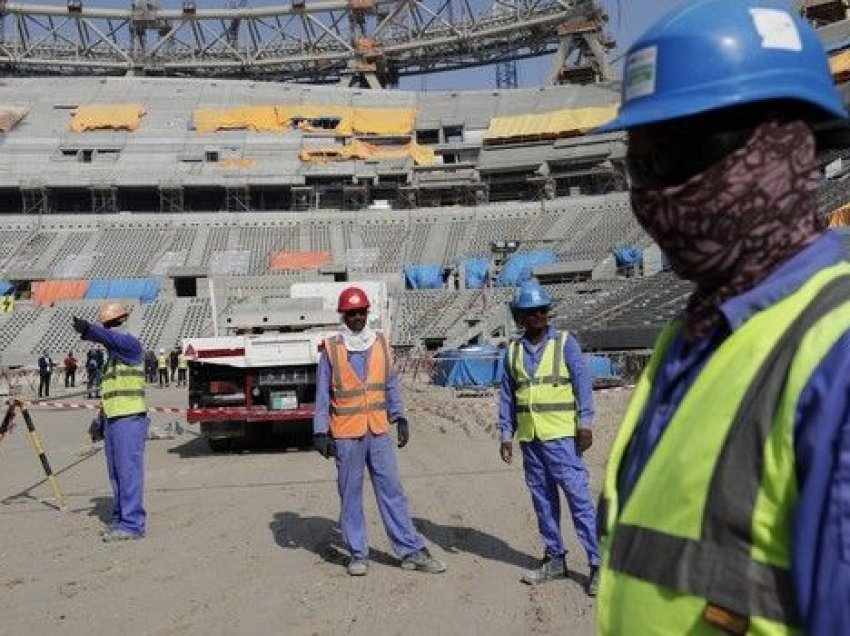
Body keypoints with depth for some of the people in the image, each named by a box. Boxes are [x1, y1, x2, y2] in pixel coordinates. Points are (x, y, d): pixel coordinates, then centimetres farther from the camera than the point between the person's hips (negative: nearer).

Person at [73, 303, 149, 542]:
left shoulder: (130, 342, -5)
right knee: (116, 473, 12)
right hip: (112, 419, 9)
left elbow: (111, 338, -29)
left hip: (130, 419, -9)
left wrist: (89, 330, -46)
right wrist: (100, 419, 21)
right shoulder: (112, 353, 22)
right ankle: (120, 518, 21)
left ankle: (132, 524, -7)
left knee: (129, 471, -9)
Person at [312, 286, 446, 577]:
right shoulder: (332, 349, -2)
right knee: (350, 495, 6)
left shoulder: (380, 343, 6)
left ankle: (411, 550, 9)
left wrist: (400, 418, 5)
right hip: (345, 435, -2)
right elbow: (322, 394, 0)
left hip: (379, 432, 2)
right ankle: (358, 554, 17)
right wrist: (320, 433, -4)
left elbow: (391, 385, 11)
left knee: (392, 490, 4)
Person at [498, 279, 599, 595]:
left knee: (578, 496, -6)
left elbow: (583, 383, -4)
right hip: (529, 438, 5)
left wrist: (585, 423, -12)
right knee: (542, 499, 12)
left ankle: (597, 563, 1)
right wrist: (506, 435, 9)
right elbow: (507, 396, 12)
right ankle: (555, 559, 24)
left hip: (562, 435, -4)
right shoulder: (513, 351, 9)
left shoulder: (565, 342, -1)